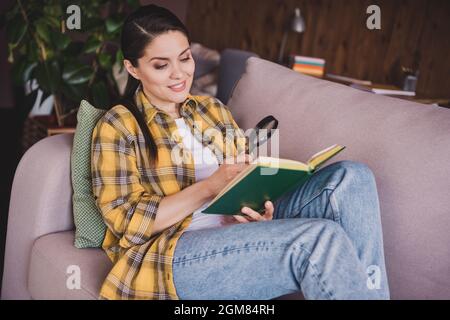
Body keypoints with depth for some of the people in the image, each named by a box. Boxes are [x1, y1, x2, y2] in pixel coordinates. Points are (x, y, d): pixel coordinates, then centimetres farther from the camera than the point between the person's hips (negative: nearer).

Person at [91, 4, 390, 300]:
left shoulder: (214, 110, 17)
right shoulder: (117, 126, 1)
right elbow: (127, 221, -8)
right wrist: (209, 187, -18)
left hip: (238, 233, 6)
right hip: (173, 257, -6)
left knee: (351, 177, -16)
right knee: (318, 237, -31)